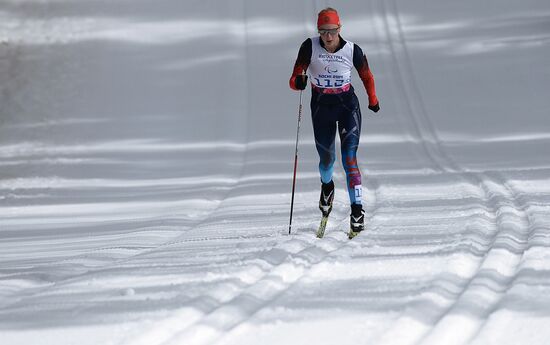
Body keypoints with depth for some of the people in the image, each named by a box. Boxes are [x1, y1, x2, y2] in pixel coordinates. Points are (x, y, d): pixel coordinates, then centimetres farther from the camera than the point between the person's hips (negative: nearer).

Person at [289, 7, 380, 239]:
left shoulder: (352, 50, -12)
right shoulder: (310, 47, -13)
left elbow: (366, 76, 6)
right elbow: (296, 76, -13)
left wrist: (373, 100, 18)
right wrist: (297, 82, -37)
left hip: (348, 106, -1)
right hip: (321, 107, 1)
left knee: (349, 158, -14)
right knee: (326, 158, 10)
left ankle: (357, 210, -14)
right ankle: (327, 186, 47)